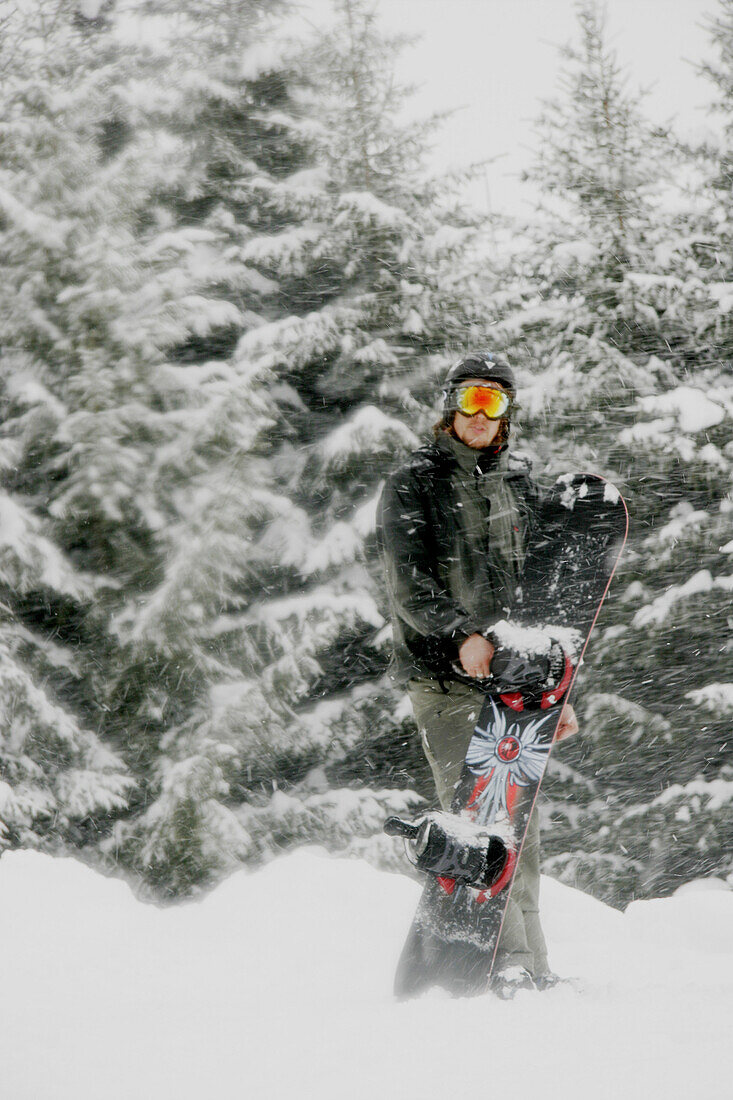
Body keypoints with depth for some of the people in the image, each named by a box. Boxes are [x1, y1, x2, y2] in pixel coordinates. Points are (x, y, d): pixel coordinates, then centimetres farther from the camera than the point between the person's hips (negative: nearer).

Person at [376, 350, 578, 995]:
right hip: (443, 675, -5)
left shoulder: (522, 486, 17)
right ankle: (504, 956, -17)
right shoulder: (413, 485, 2)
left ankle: (529, 962, 7)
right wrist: (461, 635, -27)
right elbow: (410, 584, -10)